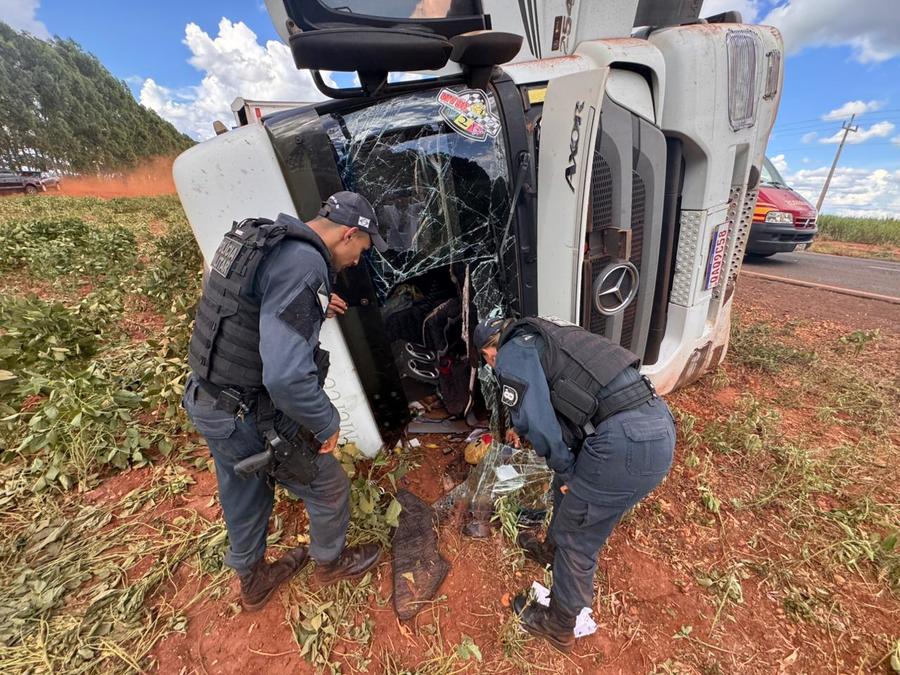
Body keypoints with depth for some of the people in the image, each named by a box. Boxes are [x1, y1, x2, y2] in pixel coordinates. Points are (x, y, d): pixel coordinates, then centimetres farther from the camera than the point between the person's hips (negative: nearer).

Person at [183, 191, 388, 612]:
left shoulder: (261, 238, 4)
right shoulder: (303, 264, -27)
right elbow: (287, 376, -35)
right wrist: (327, 424, -18)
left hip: (208, 401, 9)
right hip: (251, 418, -9)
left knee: (243, 496, 29)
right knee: (328, 488, 16)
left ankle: (253, 581, 55)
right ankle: (331, 561, 46)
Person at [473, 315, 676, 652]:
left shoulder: (511, 354, -5)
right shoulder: (542, 337, 23)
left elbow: (538, 423, -13)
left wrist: (566, 472, 4)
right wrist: (519, 429, 52)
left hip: (626, 443, -9)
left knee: (576, 541, 12)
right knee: (567, 488, 29)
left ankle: (559, 627, 36)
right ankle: (552, 551, 55)